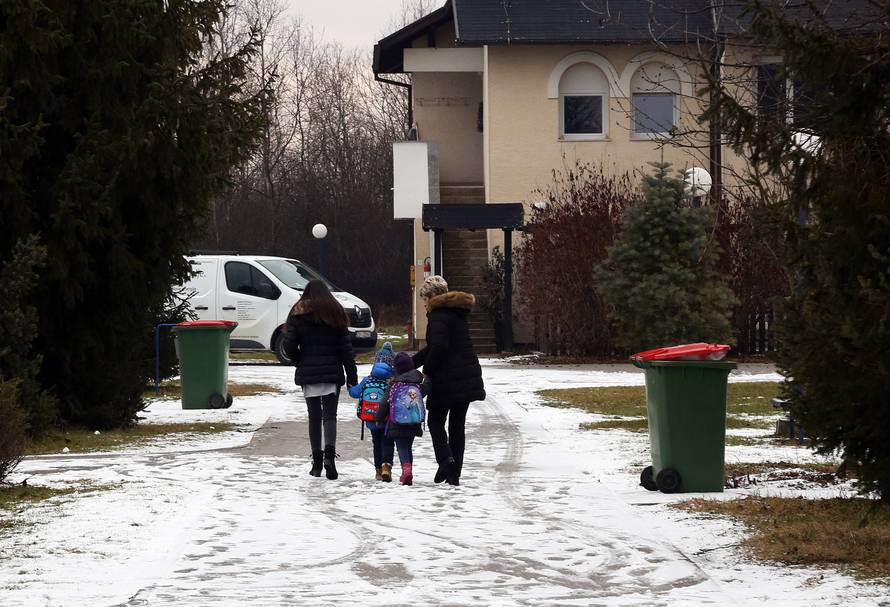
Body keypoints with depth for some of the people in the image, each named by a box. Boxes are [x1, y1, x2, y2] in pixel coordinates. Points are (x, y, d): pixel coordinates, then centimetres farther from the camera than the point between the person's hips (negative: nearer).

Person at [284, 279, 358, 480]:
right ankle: (329, 453, -23)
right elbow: (345, 347, 1)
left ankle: (317, 461, 8)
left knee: (314, 416, 8)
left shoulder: (298, 314, 1)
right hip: (332, 373, 0)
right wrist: (352, 375, 4)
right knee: (330, 414, 0)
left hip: (308, 373, 0)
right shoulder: (335, 313, 3)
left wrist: (301, 363, 12)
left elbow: (289, 346, -6)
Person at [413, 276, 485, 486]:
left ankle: (446, 459, -14)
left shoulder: (438, 315, -11)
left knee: (435, 421, 7)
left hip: (447, 380, -8)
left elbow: (439, 347, -25)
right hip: (468, 378, 8)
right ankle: (454, 474, 11)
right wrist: (410, 364, 23)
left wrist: (427, 371, -12)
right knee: (458, 424, 11)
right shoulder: (457, 314, 18)